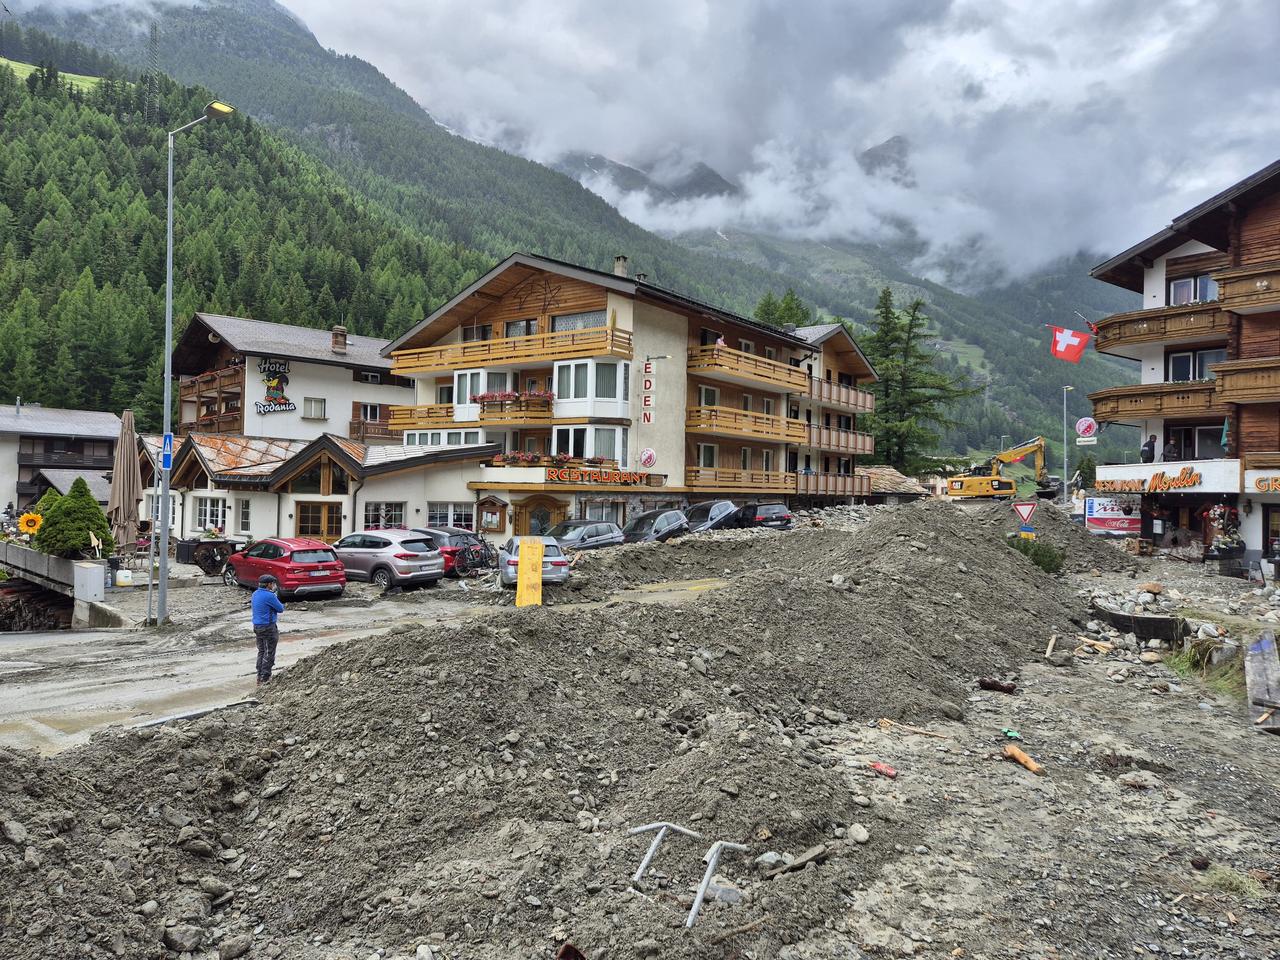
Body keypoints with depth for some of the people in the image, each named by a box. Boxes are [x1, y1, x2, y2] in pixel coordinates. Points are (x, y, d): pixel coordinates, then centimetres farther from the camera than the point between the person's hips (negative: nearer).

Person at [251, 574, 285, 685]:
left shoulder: (255, 594, 7)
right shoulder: (269, 596, -19)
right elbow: (281, 609, -13)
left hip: (257, 626, 9)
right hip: (268, 627, -9)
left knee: (261, 652, 18)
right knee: (269, 654, -1)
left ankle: (260, 677, 22)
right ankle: (265, 679, 0)